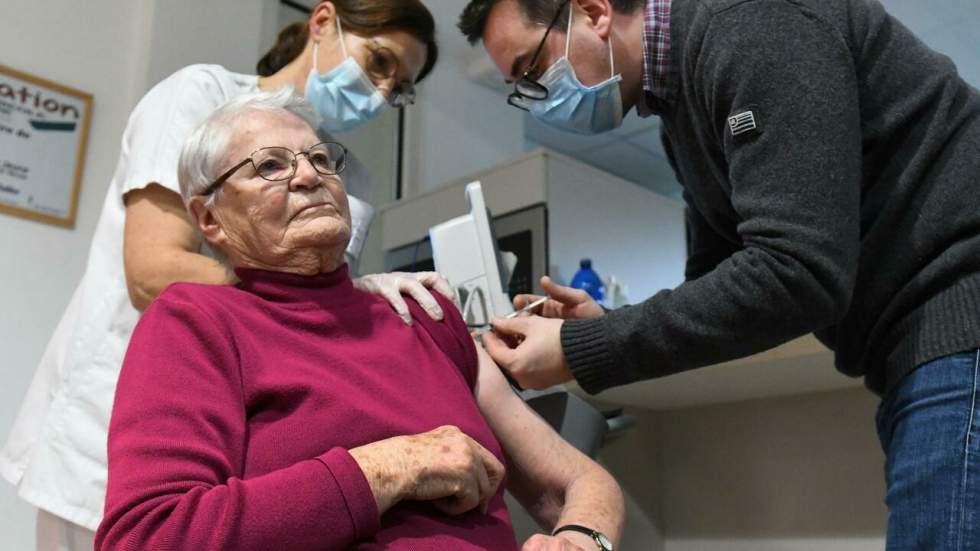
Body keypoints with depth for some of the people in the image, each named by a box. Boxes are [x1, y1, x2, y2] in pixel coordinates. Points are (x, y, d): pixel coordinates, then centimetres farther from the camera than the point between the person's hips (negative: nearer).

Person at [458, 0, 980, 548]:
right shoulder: (684, 110, 15)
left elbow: (795, 273, -23)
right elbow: (725, 280, 18)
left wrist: (581, 350, -16)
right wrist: (606, 326, 0)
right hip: (929, 349, 9)